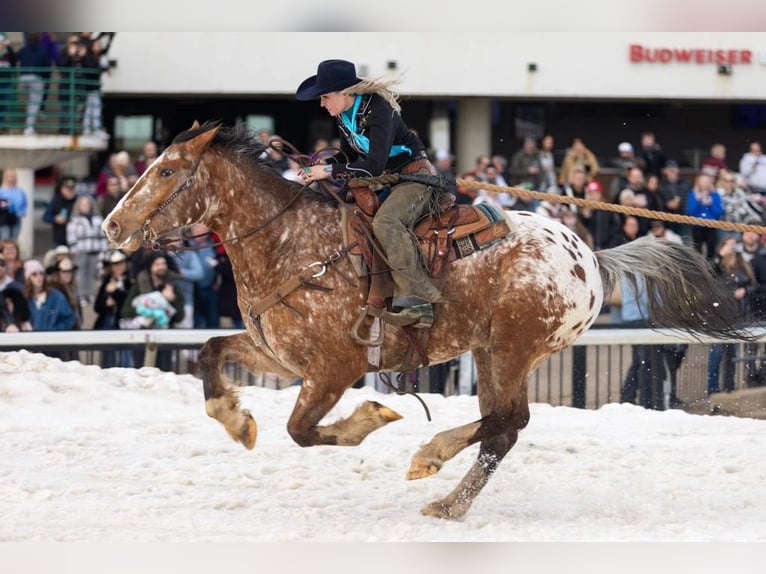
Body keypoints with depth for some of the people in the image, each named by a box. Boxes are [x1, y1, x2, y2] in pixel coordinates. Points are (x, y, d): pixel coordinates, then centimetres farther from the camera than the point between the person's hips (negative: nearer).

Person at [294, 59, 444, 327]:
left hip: (414, 175, -10)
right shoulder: (342, 115, 3)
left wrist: (330, 171, -26)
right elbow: (352, 156, 18)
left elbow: (374, 166, -31)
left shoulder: (377, 111, -24)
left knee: (385, 222, -34)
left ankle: (417, 297, -37)